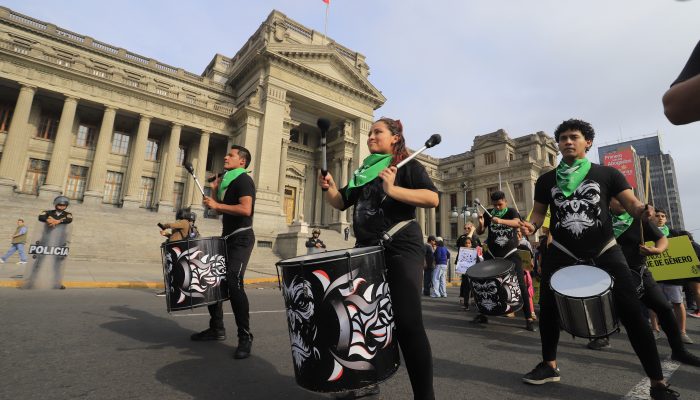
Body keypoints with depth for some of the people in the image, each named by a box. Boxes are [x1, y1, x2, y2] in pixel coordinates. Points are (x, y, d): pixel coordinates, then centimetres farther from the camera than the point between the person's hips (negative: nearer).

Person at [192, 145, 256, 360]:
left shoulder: (243, 180, -9)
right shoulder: (228, 181, 19)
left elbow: (246, 209, -24)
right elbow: (223, 211, 22)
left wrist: (217, 205, -19)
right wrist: (215, 191, 12)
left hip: (241, 239, -10)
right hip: (228, 238, 10)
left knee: (233, 283, -20)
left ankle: (245, 337, -11)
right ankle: (217, 328, 27)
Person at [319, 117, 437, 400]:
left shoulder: (408, 165, 0)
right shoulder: (362, 171, 19)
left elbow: (432, 198, -15)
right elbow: (342, 203, 20)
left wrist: (392, 189, -26)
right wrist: (329, 188, 0)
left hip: (401, 247, -7)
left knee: (407, 321, -11)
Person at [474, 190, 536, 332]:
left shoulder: (511, 212, -6)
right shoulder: (489, 213, 2)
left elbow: (517, 223, -29)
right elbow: (480, 232, -1)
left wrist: (500, 221, -47)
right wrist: (481, 224, -24)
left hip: (510, 254, -3)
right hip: (492, 254, 3)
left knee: (521, 284, -9)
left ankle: (529, 319, 0)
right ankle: (483, 314, 19)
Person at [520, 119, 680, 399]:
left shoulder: (607, 174, 1)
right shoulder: (546, 181, 6)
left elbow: (631, 203, -5)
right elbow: (539, 212, 10)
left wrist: (643, 211, -29)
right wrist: (531, 225, -12)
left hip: (604, 251, -2)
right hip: (561, 253, 2)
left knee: (632, 311, -6)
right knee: (547, 309, 5)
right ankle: (550, 366, 26)